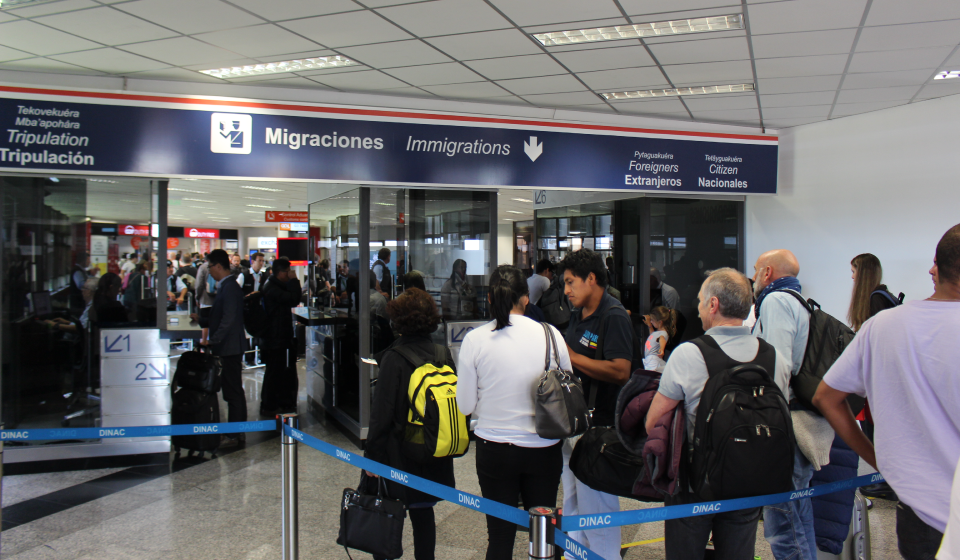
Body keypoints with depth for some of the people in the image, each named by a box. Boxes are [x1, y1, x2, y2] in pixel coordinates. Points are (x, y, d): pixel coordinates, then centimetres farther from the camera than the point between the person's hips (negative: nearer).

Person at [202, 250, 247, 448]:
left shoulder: (229, 288, -17)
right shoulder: (226, 286, 15)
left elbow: (228, 319, -24)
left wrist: (213, 340, -22)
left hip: (230, 347, -10)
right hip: (229, 346, 10)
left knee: (233, 391, -3)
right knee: (233, 390, 14)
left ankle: (235, 435, 4)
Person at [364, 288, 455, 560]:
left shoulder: (393, 359, -16)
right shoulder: (444, 354, -1)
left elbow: (381, 413, -14)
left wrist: (372, 454, -5)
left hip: (403, 453, -5)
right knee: (424, 511, 16)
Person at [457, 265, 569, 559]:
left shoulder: (474, 339, -10)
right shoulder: (550, 334, -8)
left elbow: (465, 405, -5)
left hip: (494, 449, -1)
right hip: (544, 449, 1)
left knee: (500, 535, 13)